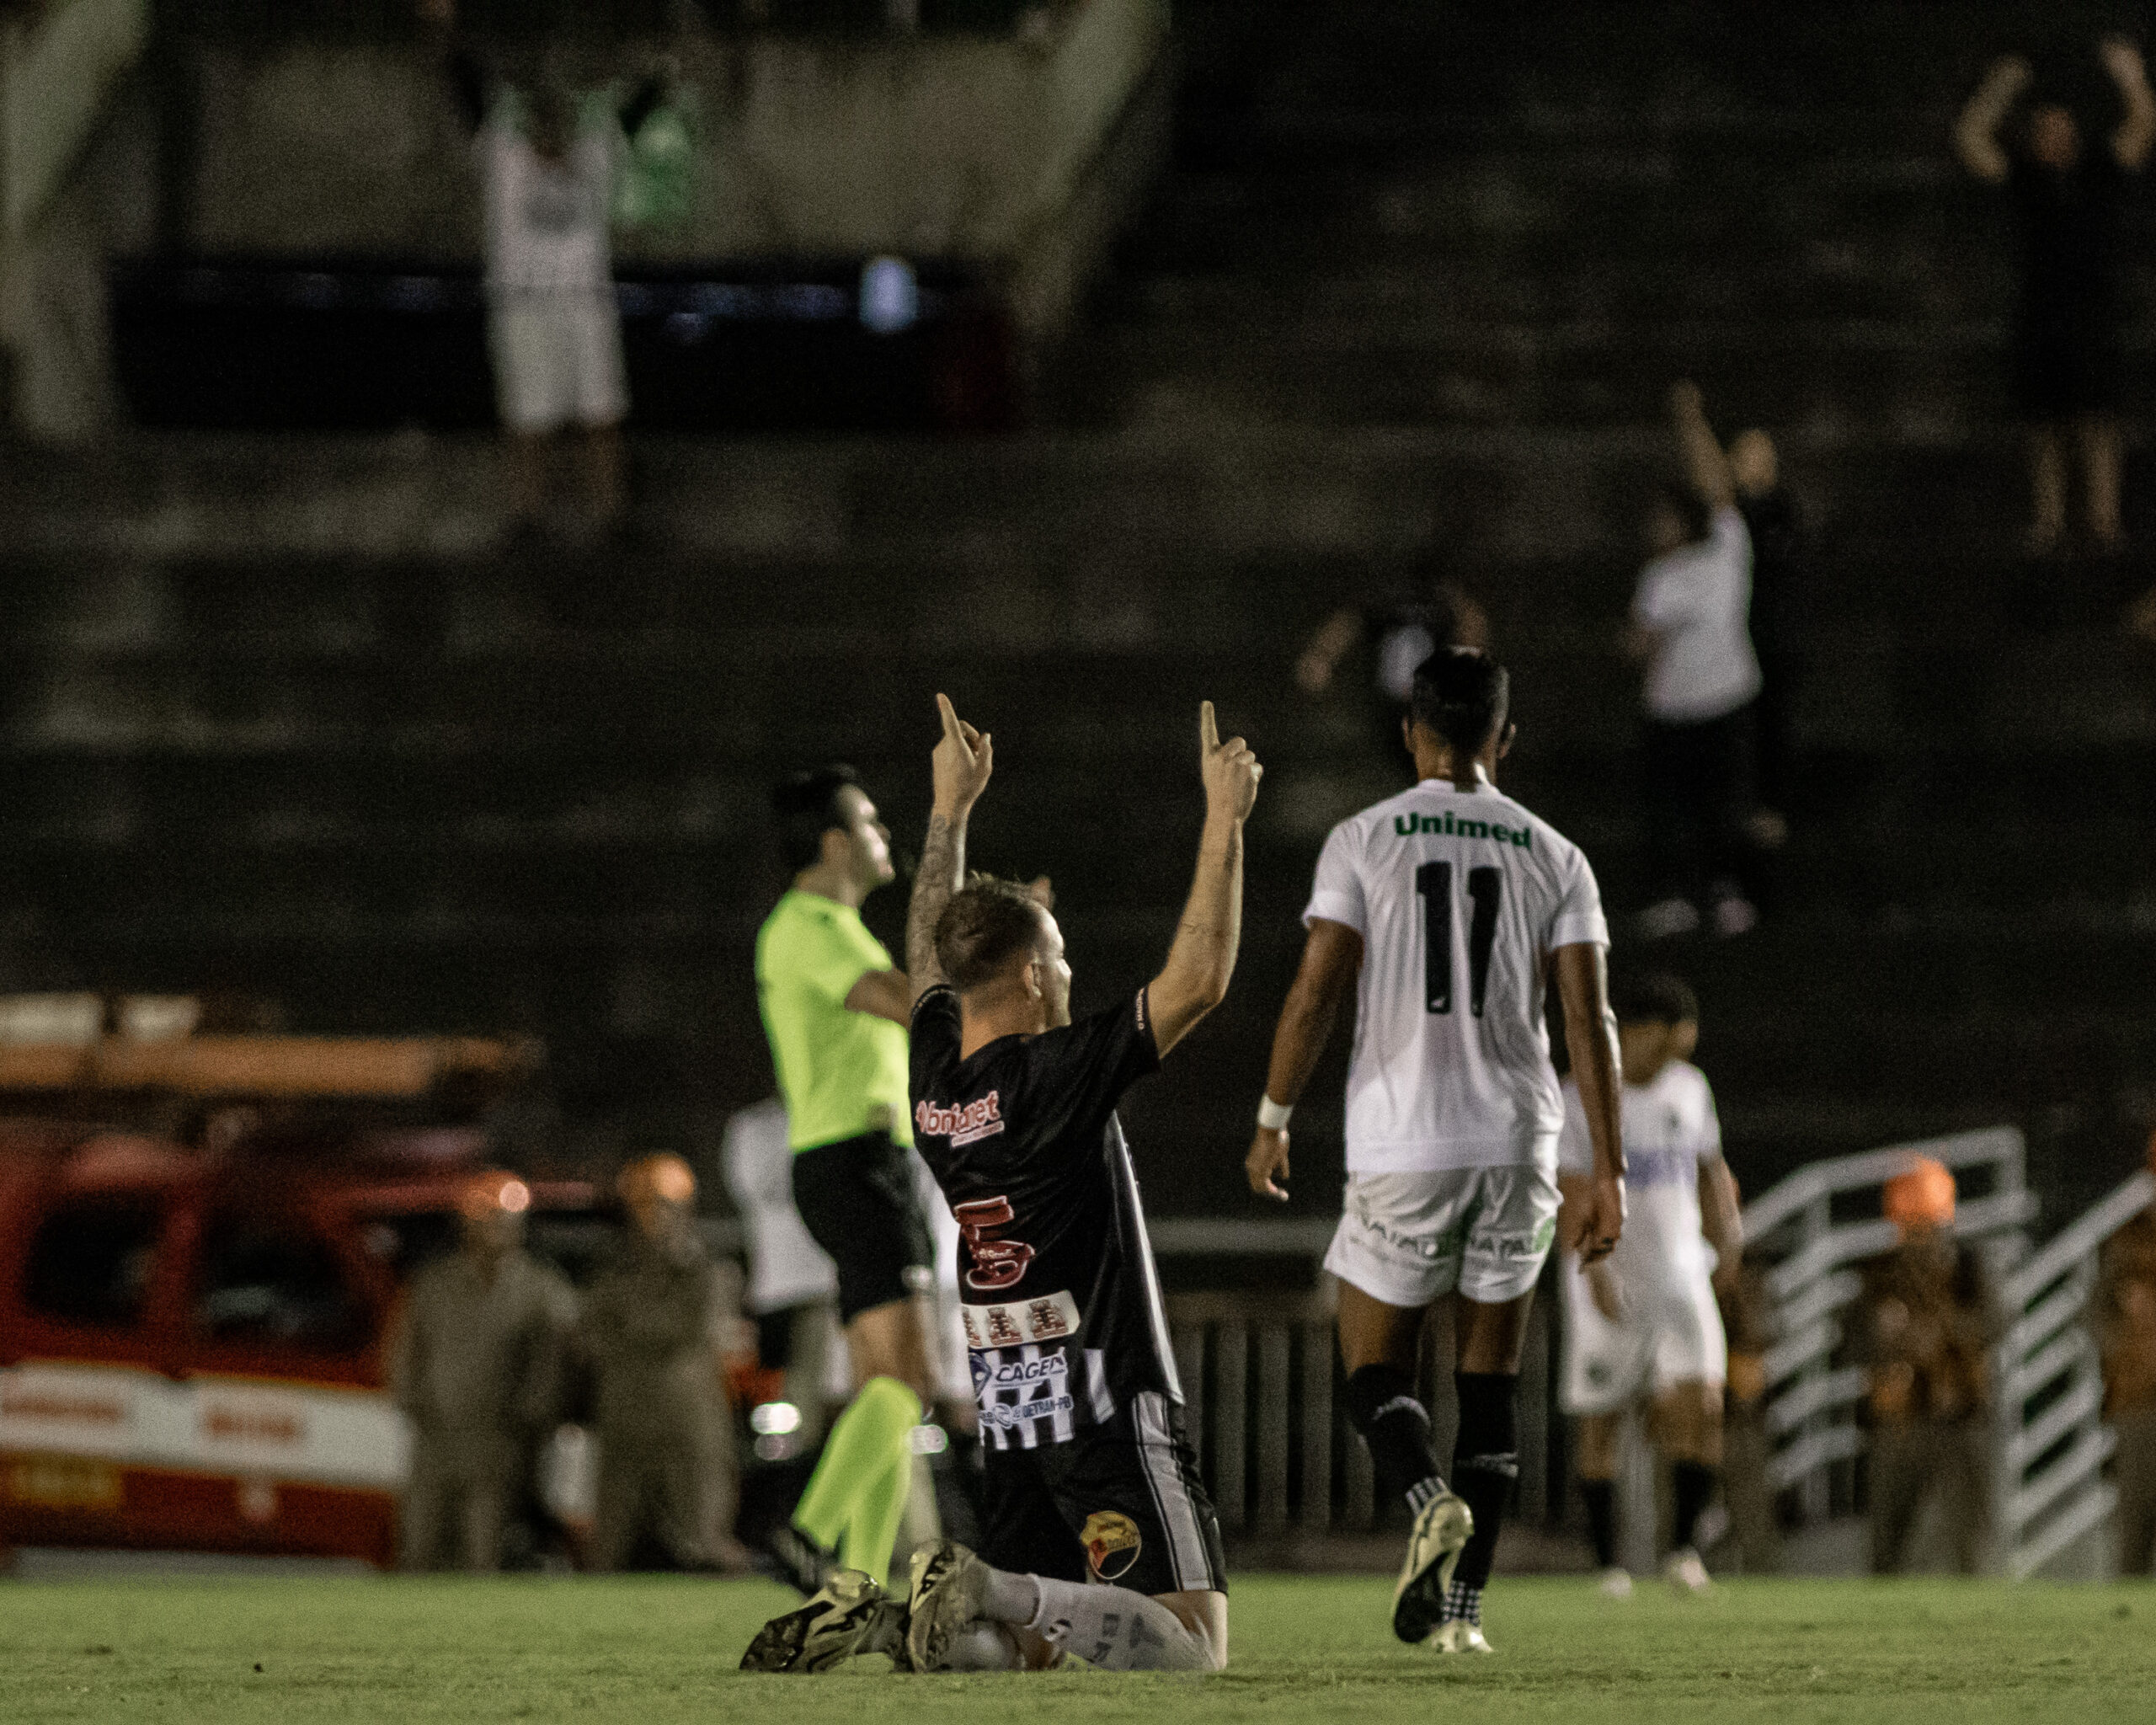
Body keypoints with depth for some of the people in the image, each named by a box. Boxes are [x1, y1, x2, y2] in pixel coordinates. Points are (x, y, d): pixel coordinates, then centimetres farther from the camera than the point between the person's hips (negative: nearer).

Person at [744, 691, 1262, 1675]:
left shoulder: (932, 1077, 6)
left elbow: (929, 958, 26)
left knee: (1024, 1650, 15)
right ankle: (991, 1591, -28)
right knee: (1192, 1643, -10)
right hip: (1106, 1409, -7)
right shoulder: (1058, 1075, -13)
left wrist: (951, 809, 34)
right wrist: (1224, 819, -10)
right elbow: (1198, 981, -17)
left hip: (1005, 1418, 7)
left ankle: (878, 1617, -12)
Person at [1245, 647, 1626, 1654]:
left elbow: (1315, 995, -5)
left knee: (1375, 1366, 9)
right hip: (1517, 1144, 2)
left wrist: (1273, 1122, 7)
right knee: (1489, 1381, 10)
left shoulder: (1364, 841, -1)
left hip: (1402, 1145, -2)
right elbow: (1588, 1021, 0)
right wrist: (1608, 1172, 1)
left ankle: (1430, 1500, -21)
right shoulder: (1553, 858, 5)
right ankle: (1463, 1604, 3)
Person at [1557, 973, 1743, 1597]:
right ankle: (1608, 1563, 14)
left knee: (1701, 1405, -14)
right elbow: (1568, 1194, -18)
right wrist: (1593, 1268, -30)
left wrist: (1729, 1235, 5)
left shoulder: (1689, 1088, 8)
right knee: (1600, 1427, 3)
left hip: (1680, 1277, 3)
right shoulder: (1578, 1101, -9)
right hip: (1609, 1286, -3)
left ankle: (1684, 1546, -3)